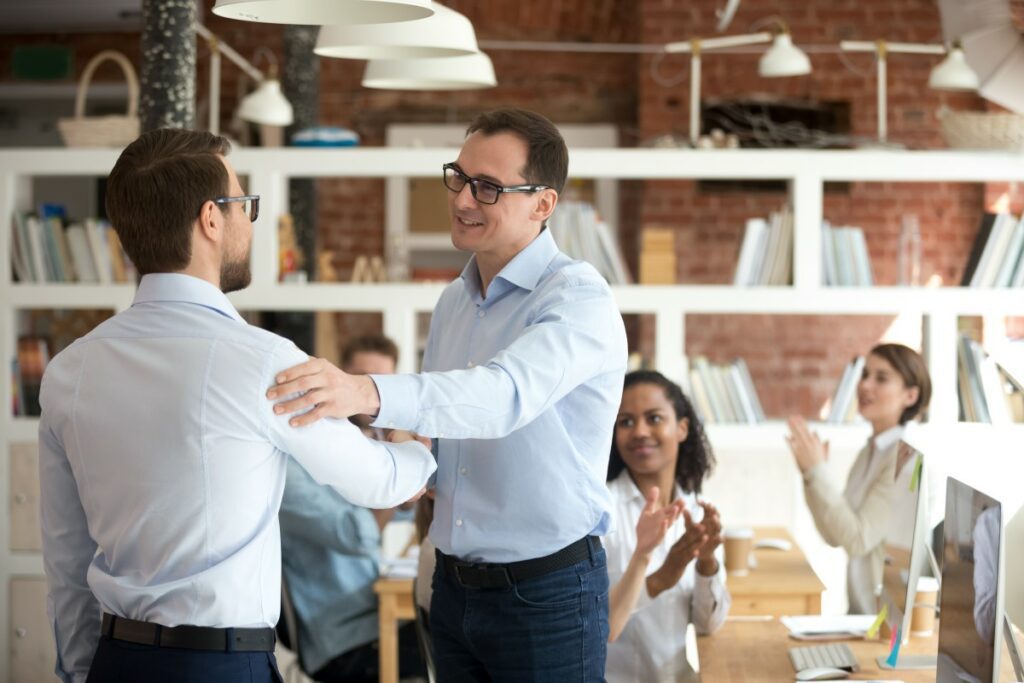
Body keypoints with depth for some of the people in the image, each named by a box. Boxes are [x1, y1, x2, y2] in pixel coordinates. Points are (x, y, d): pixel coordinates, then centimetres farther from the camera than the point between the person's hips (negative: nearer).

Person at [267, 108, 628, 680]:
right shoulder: (455, 300, 9)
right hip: (455, 586, 7)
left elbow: (506, 394, -34)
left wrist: (366, 393, -49)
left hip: (547, 595, -7)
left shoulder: (579, 299, -15)